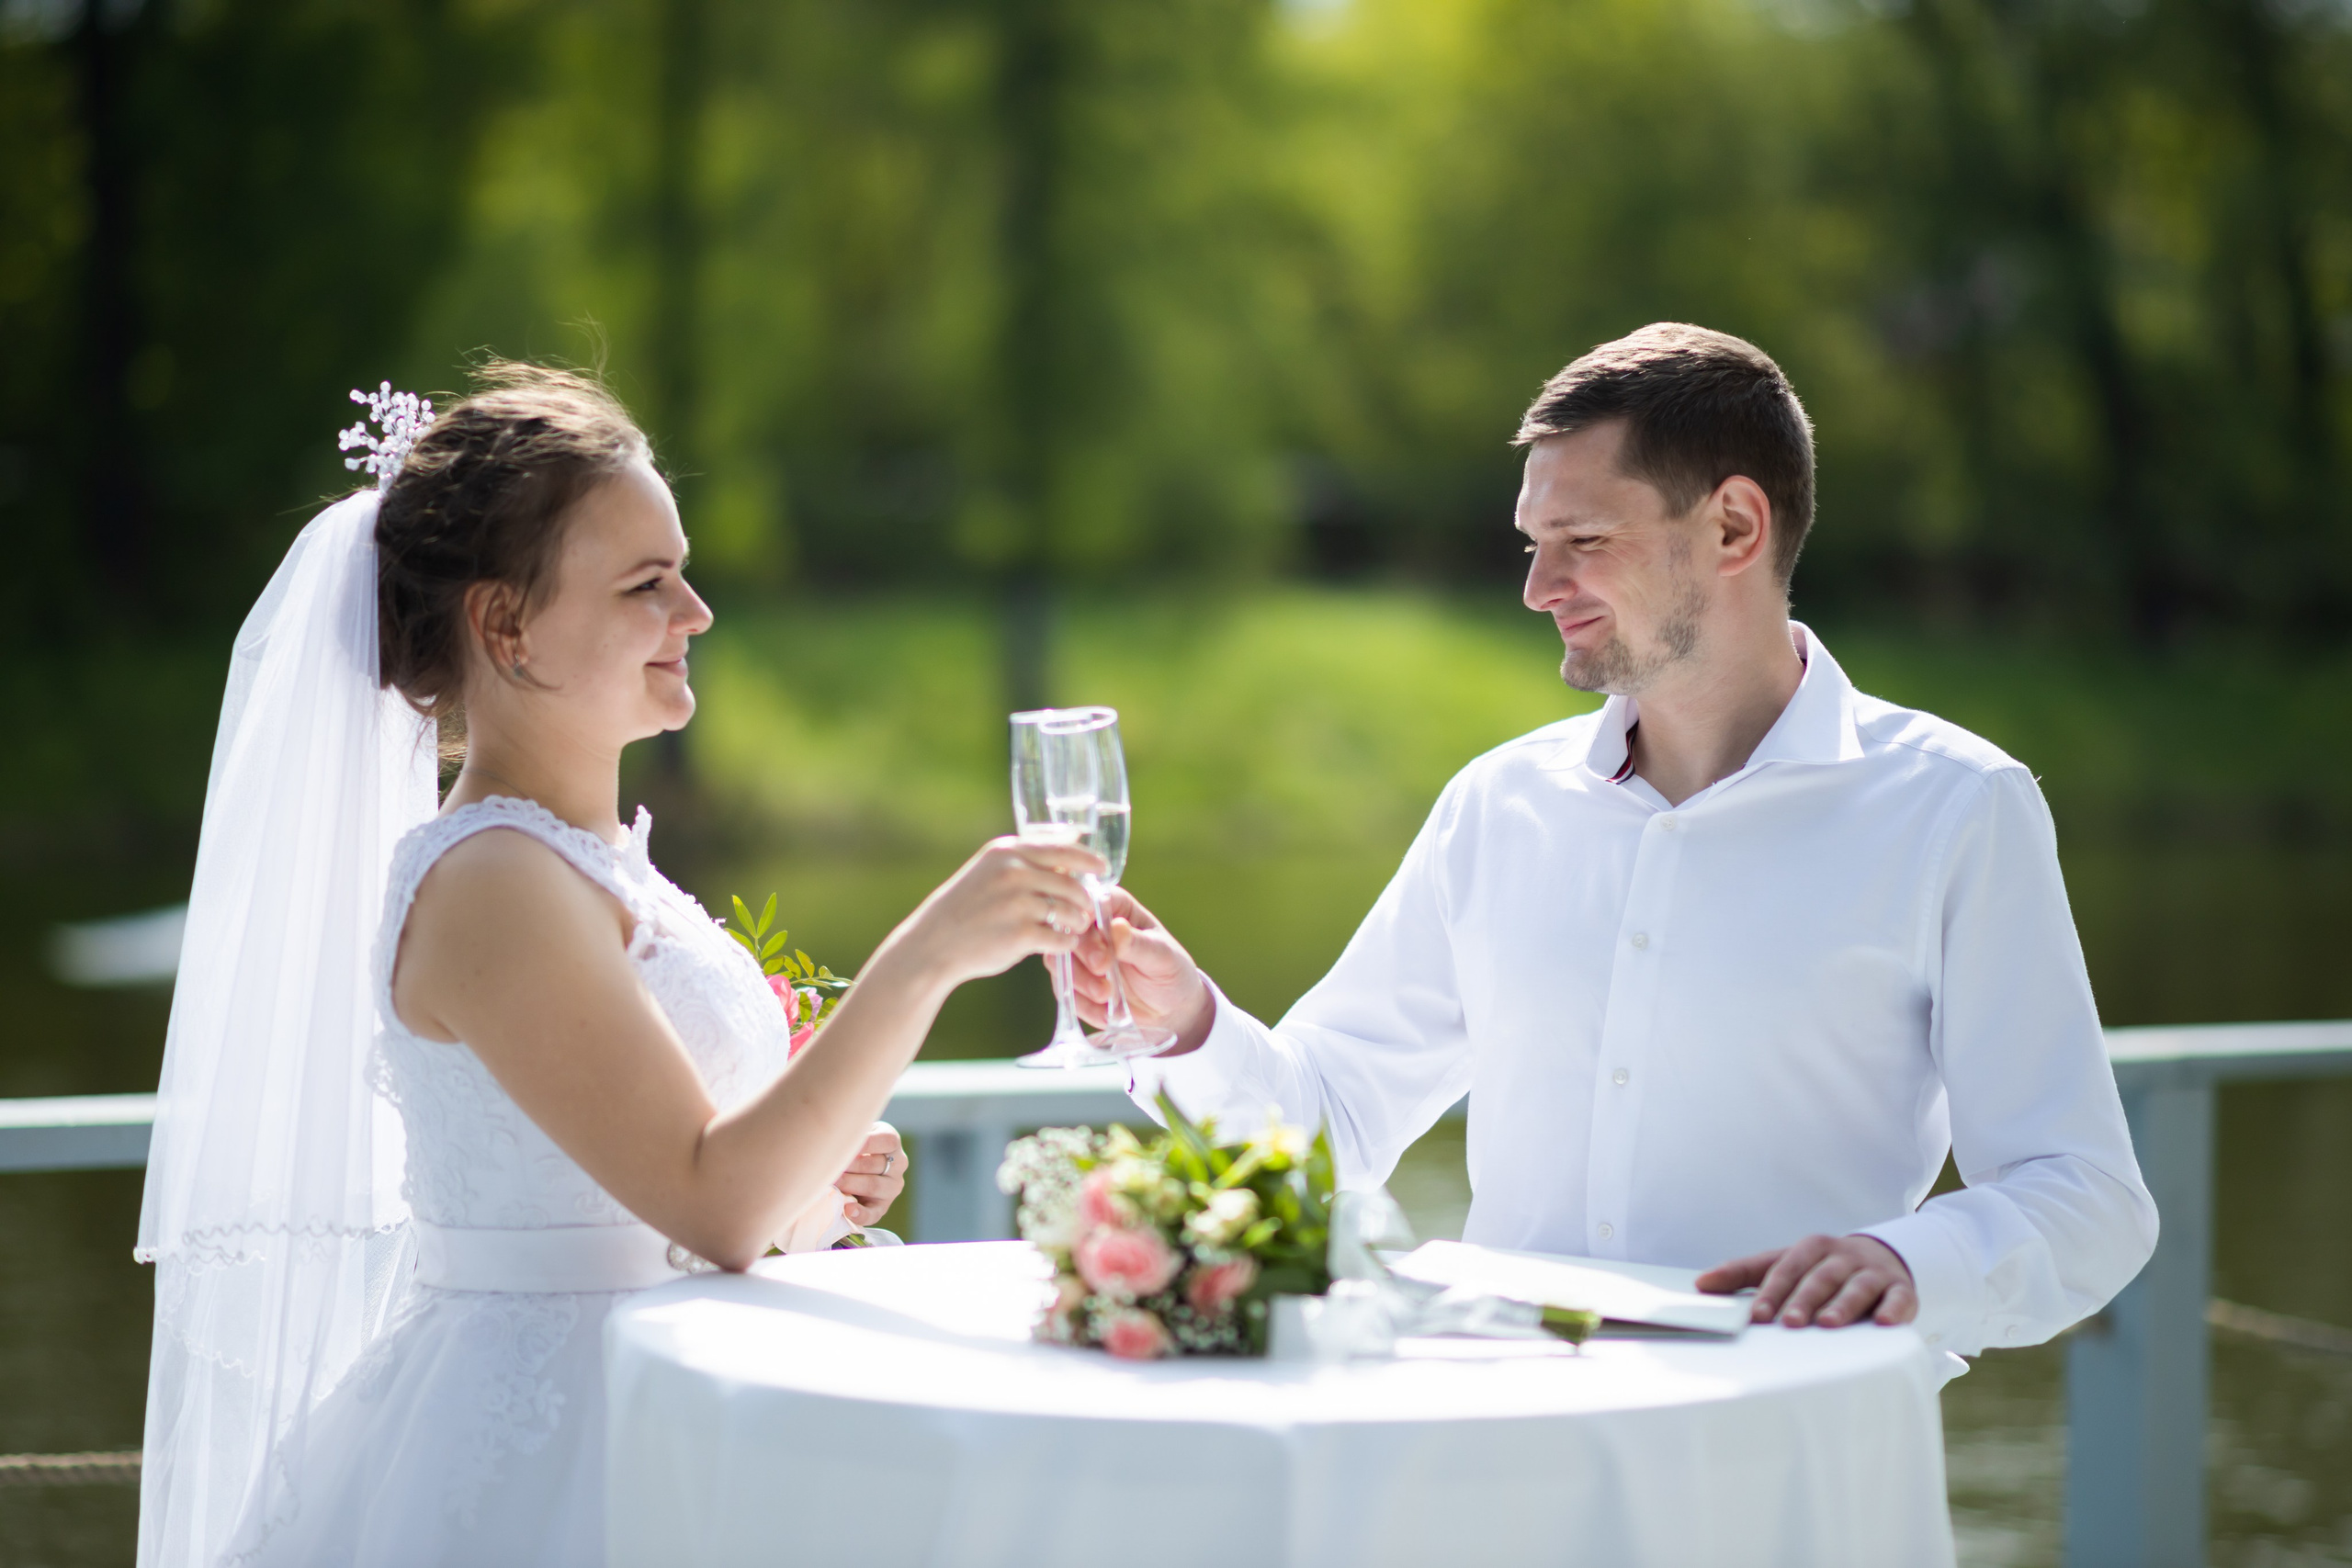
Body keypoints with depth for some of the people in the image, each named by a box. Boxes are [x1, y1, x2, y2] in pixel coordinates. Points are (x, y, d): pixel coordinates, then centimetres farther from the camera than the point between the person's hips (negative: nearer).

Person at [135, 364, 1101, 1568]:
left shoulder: (594, 864, 12)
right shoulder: (490, 886, -17)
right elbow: (713, 1204, -25)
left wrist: (802, 1198, 4)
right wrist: (922, 961, -28)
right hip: (544, 1451, -9)